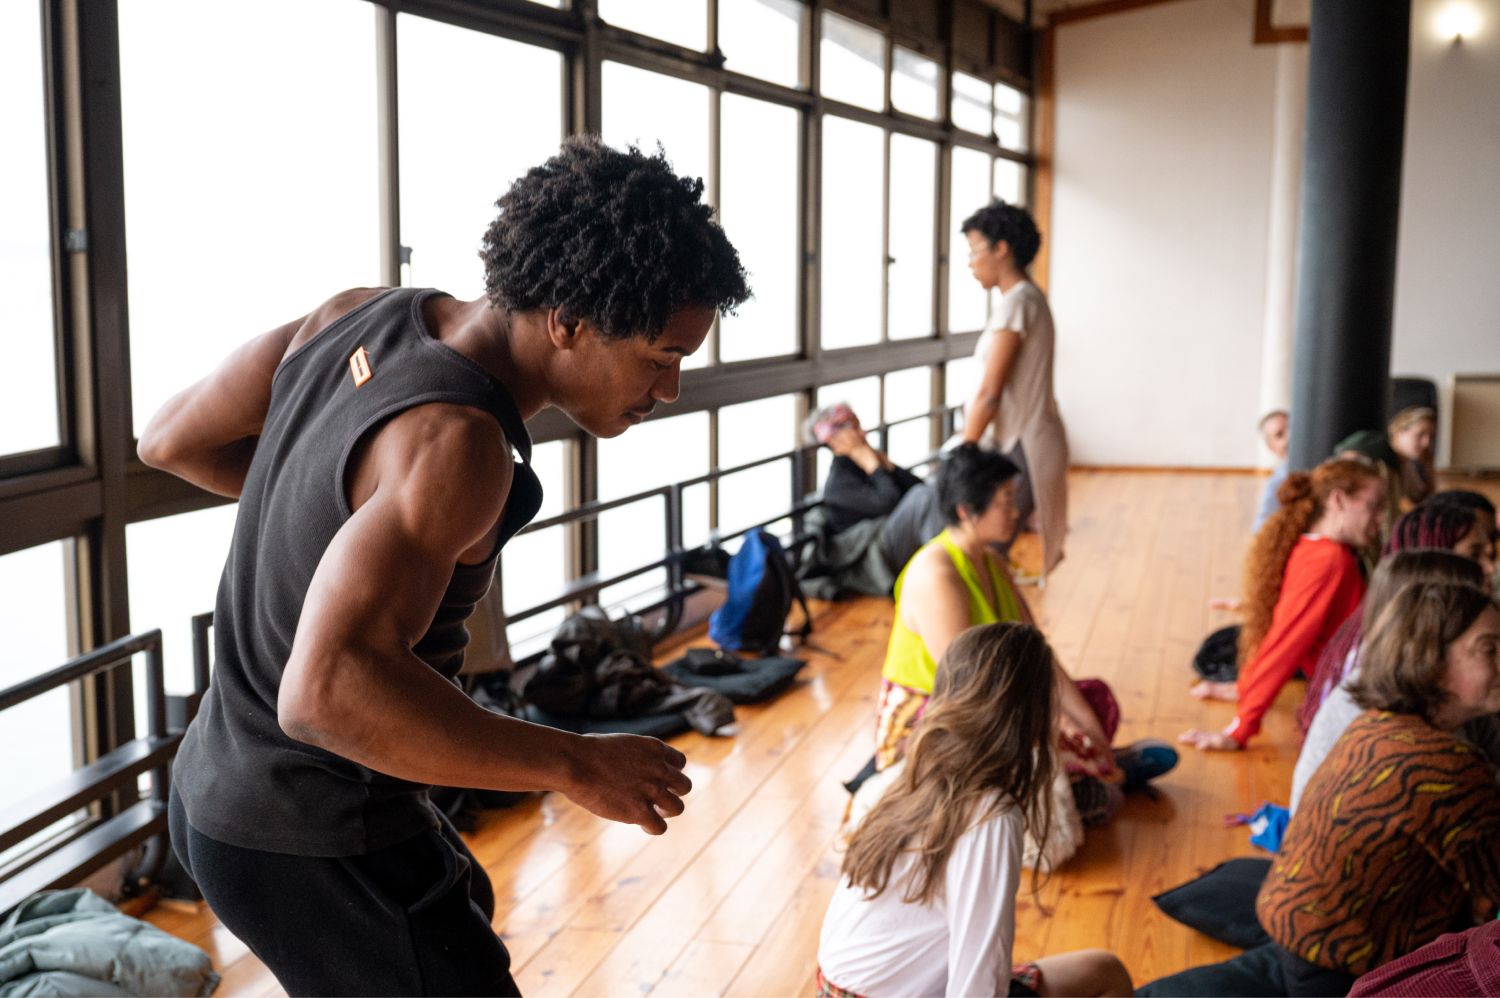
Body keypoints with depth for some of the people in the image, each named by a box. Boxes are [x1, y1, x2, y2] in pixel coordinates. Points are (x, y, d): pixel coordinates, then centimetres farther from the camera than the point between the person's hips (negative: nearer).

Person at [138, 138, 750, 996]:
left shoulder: (366, 316, -5)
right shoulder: (455, 443, -30)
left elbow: (174, 440, 5)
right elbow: (328, 690, -39)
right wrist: (576, 765, -31)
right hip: (311, 847, -9)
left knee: (465, 916, 31)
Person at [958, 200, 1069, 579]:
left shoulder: (1016, 302, -15)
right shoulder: (1030, 297, 15)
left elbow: (989, 393, -18)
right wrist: (968, 447, 18)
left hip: (1021, 448, -10)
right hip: (1030, 440, 10)